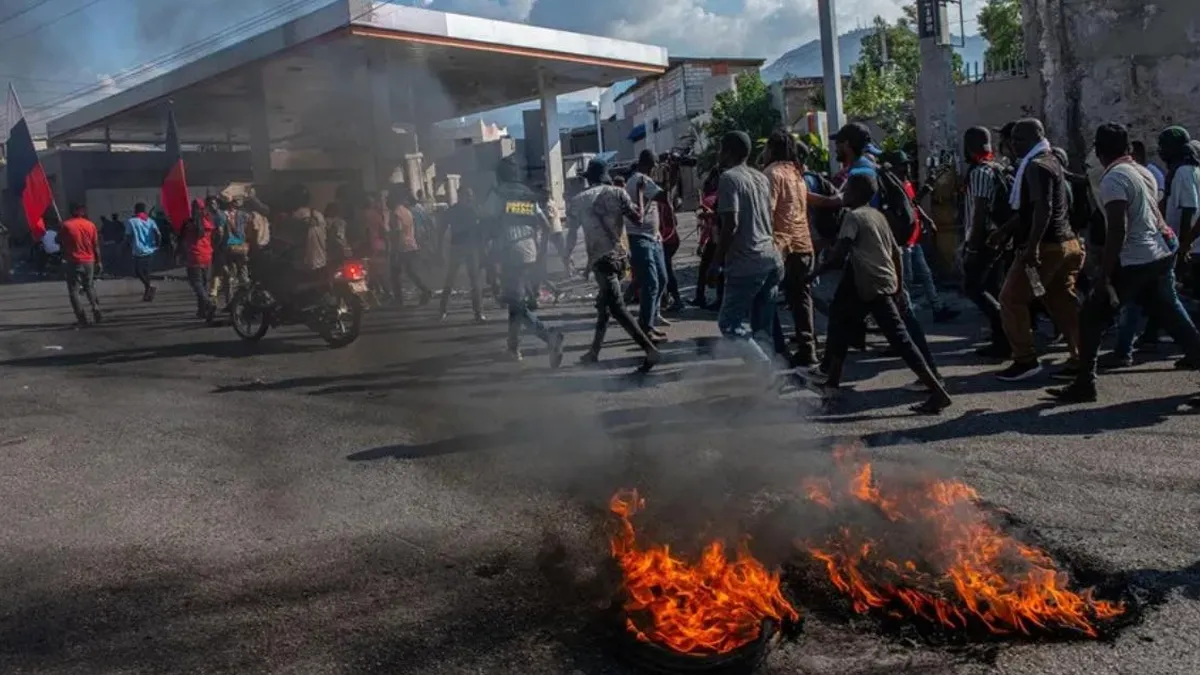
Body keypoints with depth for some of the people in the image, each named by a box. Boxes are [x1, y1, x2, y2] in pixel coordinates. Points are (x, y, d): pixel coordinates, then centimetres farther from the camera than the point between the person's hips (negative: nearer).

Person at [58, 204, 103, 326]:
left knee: (74, 291, 3)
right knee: (90, 287, 18)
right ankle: (96, 310, 4)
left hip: (73, 262, -3)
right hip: (89, 261, 3)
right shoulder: (90, 225, 0)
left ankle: (81, 318, -4)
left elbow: (59, 241, 6)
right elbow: (96, 246, 2)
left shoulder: (65, 225, -7)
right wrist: (99, 262, 8)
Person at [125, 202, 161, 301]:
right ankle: (147, 294, 15)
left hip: (139, 251, -4)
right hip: (150, 251, 4)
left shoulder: (131, 222, -1)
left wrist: (129, 247, 13)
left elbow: (128, 237, -2)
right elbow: (157, 234, -4)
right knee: (146, 272, 15)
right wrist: (157, 246, 7)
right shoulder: (151, 221, 7)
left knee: (138, 272, 4)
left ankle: (148, 287, -19)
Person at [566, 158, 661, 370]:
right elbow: (638, 218, 1)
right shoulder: (618, 193, 4)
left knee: (617, 307, -8)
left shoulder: (577, 201, 4)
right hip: (621, 255, 4)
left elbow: (572, 235, 8)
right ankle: (594, 351, 27)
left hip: (601, 258, -4)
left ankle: (650, 349, -20)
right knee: (604, 304, 19)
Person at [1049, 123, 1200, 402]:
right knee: (1172, 317, 14)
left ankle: (1084, 385, 4)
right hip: (1161, 256, 8)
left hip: (1134, 262, -8)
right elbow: (1153, 216, 18)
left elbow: (1118, 228, -21)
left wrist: (1104, 277, -20)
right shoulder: (1144, 173, 13)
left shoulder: (1113, 179, -13)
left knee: (1093, 316, 1)